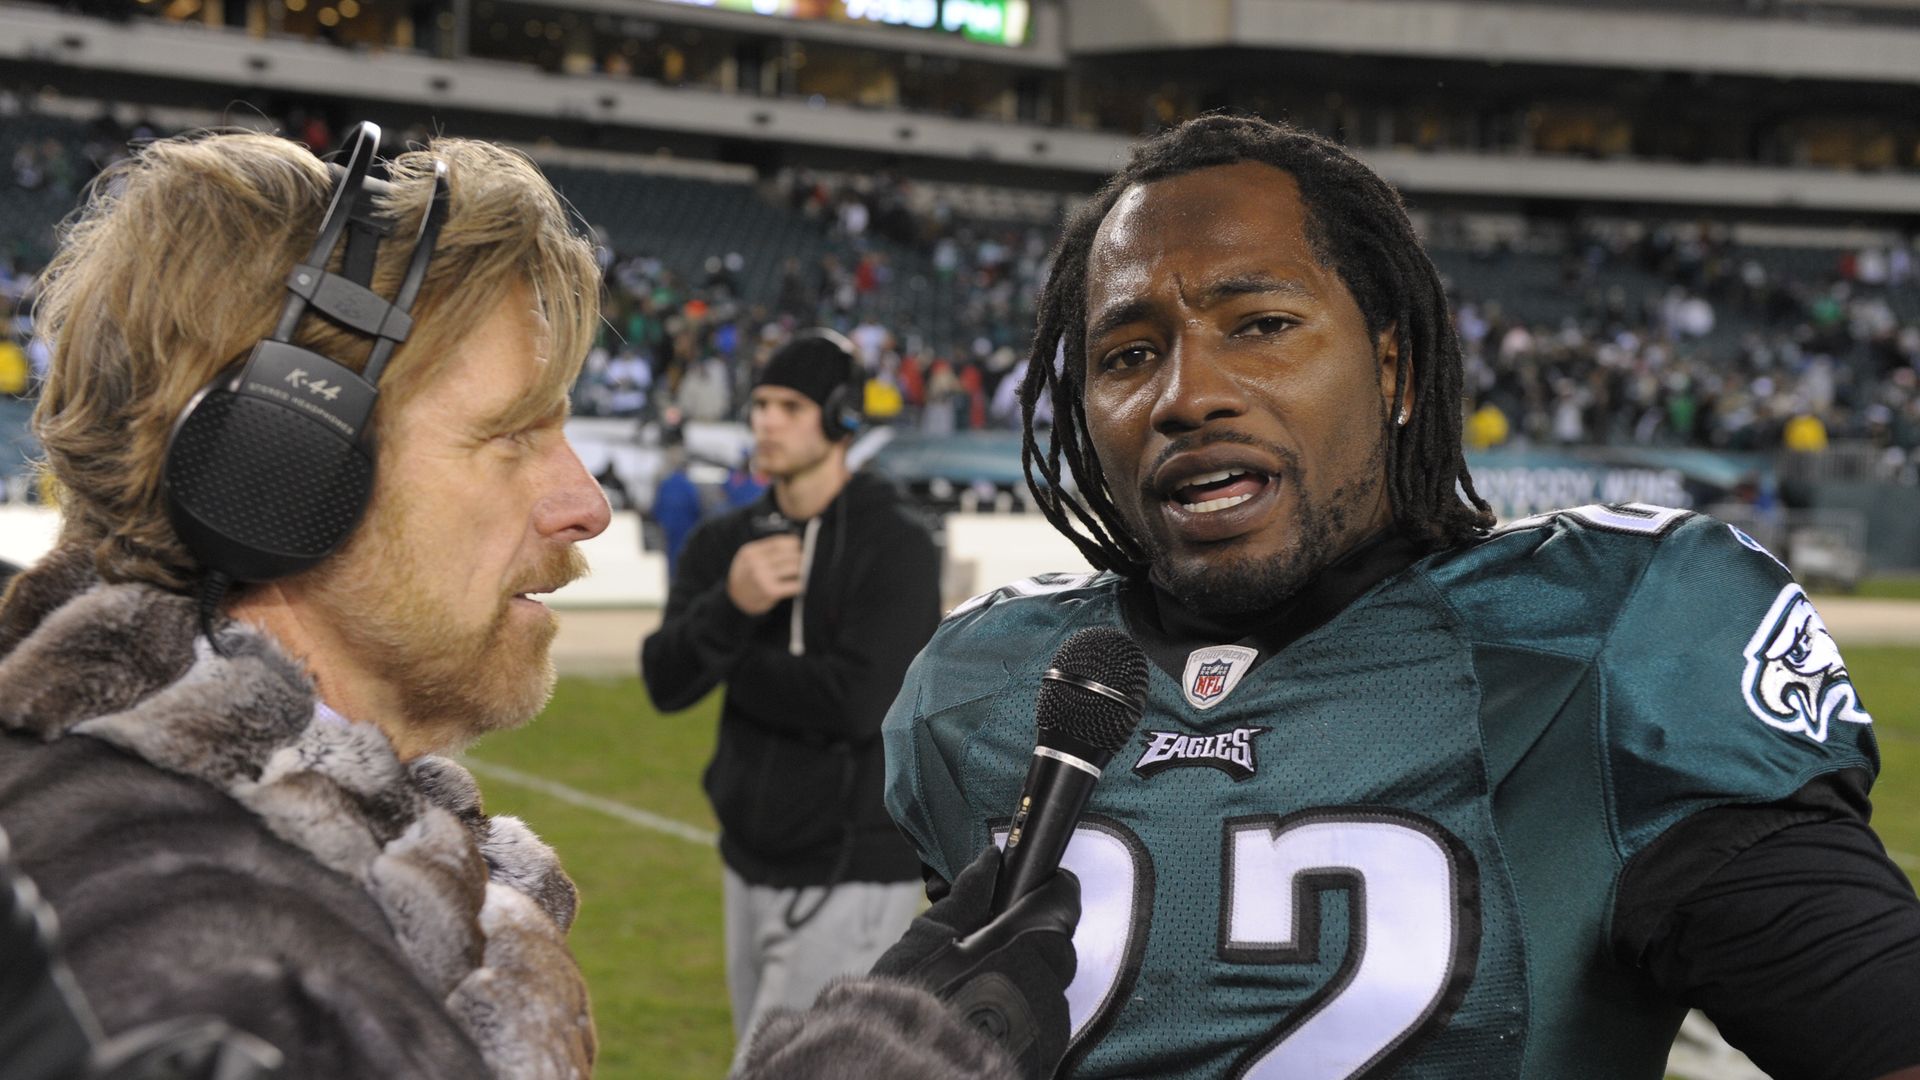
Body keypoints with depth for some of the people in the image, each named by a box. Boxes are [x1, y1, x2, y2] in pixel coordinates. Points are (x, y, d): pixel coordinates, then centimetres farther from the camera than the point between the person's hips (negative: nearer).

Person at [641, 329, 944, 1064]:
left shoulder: (895, 547, -12)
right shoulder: (724, 543, 7)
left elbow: (858, 701, -24)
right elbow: (666, 682, -5)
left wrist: (732, 662, -9)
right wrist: (730, 606, -25)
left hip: (851, 877, -7)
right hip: (752, 866, 7)